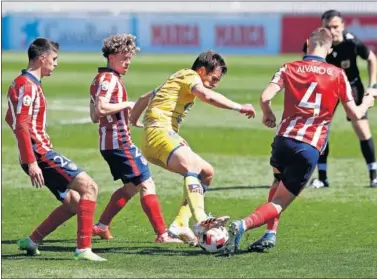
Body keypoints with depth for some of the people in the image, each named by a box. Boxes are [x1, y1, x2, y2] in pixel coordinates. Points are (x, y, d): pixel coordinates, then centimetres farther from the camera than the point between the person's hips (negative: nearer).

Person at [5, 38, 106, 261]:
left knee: (73, 203, 13)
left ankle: (31, 242, 18)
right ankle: (84, 249, -21)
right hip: (40, 154, -11)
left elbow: (10, 119, 30)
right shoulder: (26, 85, -14)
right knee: (89, 187, -16)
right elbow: (21, 125, -22)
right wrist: (31, 162, -27)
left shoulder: (29, 84, 18)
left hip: (41, 153, 11)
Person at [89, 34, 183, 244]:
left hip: (109, 142, 10)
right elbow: (101, 108, -27)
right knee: (146, 184, -8)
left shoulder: (102, 79, 18)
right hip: (119, 141, -10)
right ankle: (162, 234, -10)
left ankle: (101, 226, 18)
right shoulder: (109, 79, -13)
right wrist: (127, 104, -16)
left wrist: (126, 115, 17)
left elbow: (95, 116, 22)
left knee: (132, 187, 19)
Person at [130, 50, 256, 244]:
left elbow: (143, 100, 35)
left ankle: (180, 225, 0)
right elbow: (208, 96, -22)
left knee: (206, 172, 10)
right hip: (159, 132, -10)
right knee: (192, 166, -31)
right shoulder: (189, 76, -1)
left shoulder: (176, 80, 28)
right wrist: (238, 108, -18)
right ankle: (200, 222, -51)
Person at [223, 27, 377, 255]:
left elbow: (265, 97, -7)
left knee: (279, 183, 35)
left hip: (284, 140, 3)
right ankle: (243, 225, -27)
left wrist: (268, 115, 15)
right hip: (310, 149, -2)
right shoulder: (338, 74, 6)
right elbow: (355, 114, 8)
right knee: (279, 204, -1)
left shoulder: (290, 69, 8)